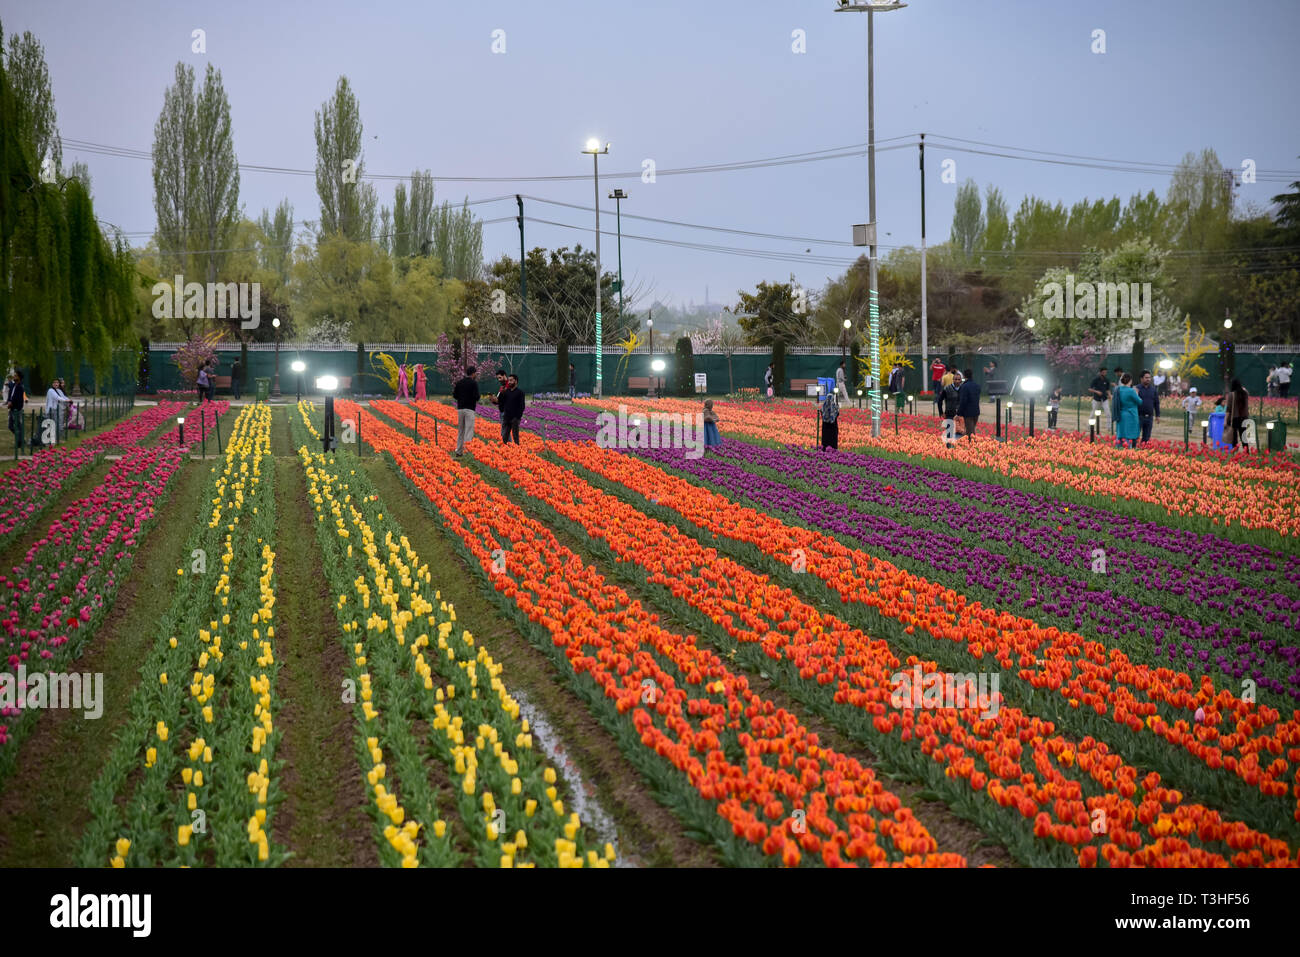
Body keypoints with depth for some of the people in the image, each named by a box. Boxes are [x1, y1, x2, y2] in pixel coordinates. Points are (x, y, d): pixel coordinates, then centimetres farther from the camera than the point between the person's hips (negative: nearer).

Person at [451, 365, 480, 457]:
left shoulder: (459, 383, 10)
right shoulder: (474, 383, -7)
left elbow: (454, 395, 10)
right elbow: (476, 396, -14)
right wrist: (480, 395, 7)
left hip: (460, 408, 6)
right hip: (469, 409, -6)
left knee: (460, 430, 13)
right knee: (469, 430, -7)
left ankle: (459, 450, 15)